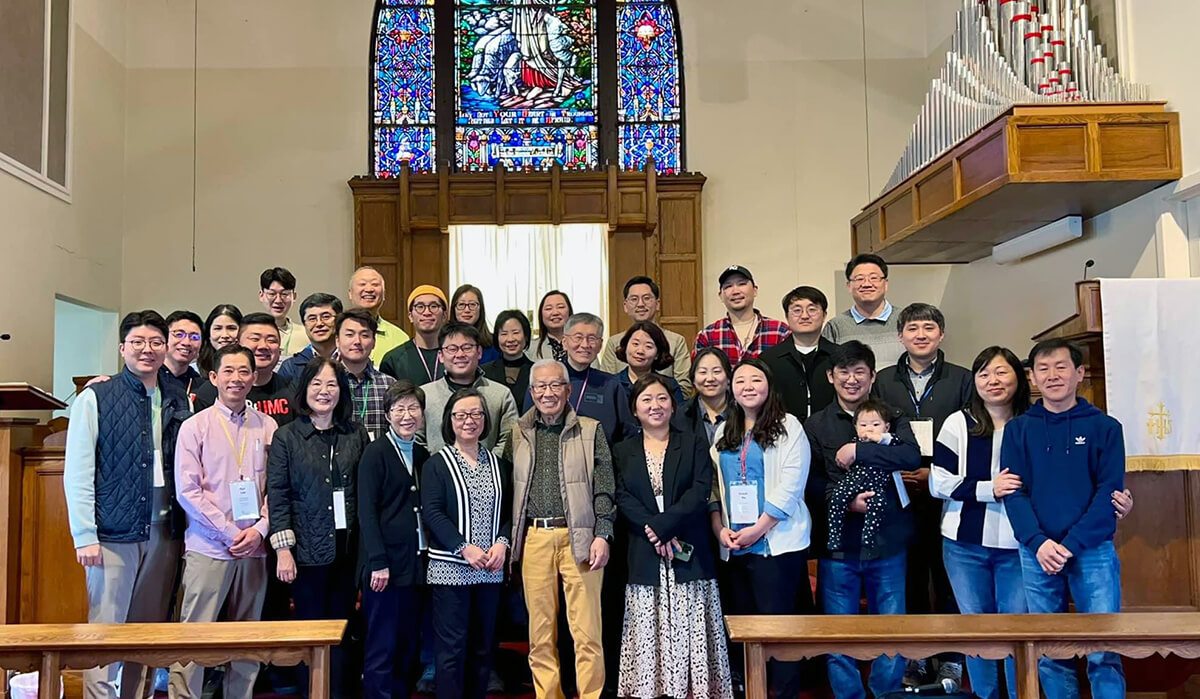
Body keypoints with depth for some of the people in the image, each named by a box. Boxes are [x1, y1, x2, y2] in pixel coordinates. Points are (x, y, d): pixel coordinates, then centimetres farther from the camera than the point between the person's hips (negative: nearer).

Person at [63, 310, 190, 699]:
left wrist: (186, 524, 2)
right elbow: (77, 472, -5)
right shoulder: (96, 398, -2)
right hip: (113, 534, -4)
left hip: (164, 532, 4)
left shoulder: (179, 402, 9)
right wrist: (84, 536, -9)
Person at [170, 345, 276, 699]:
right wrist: (230, 533, -11)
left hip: (254, 547, 3)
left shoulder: (267, 427, 6)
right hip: (208, 547, -3)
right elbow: (188, 491, -6)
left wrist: (259, 530, -8)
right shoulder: (195, 427, 0)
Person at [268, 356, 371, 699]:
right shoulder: (286, 436, 0)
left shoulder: (357, 434, 6)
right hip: (308, 550, -2)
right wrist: (283, 549, -11)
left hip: (349, 548, 2)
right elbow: (277, 495, -4)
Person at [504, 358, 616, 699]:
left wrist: (602, 535, -8)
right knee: (540, 631, 7)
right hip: (533, 539, 3)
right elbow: (508, 490, 12)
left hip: (578, 538, -2)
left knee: (586, 629, -4)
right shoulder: (518, 434, 12)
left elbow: (604, 489, 2)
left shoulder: (590, 431, 6)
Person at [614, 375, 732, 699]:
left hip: (689, 555, -1)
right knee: (650, 635, 0)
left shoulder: (695, 444, 8)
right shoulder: (623, 452, 12)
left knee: (691, 633, -1)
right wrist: (653, 534, -15)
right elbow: (624, 500, 0)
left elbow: (700, 491, -5)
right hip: (645, 558, 1)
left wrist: (662, 525, -15)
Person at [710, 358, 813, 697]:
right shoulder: (724, 432, 15)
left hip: (776, 543, -5)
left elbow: (790, 487, -11)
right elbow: (714, 486, 13)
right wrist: (719, 528, -2)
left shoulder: (788, 426, -2)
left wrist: (757, 530, -15)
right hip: (734, 547, 6)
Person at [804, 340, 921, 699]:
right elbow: (809, 482, 0)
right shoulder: (815, 425, 6)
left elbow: (912, 456, -13)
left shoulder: (891, 417, 6)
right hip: (837, 544, 0)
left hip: (887, 542, 0)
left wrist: (858, 450, -18)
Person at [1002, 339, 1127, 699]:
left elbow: (1109, 491, -4)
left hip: (1093, 551, -1)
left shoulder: (1105, 427, 3)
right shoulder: (1018, 429, 7)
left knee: (1103, 653, -2)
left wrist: (1070, 544, -13)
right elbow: (1013, 492, 1)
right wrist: (1038, 542, -14)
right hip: (1036, 554, 2)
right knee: (1048, 654, 7)